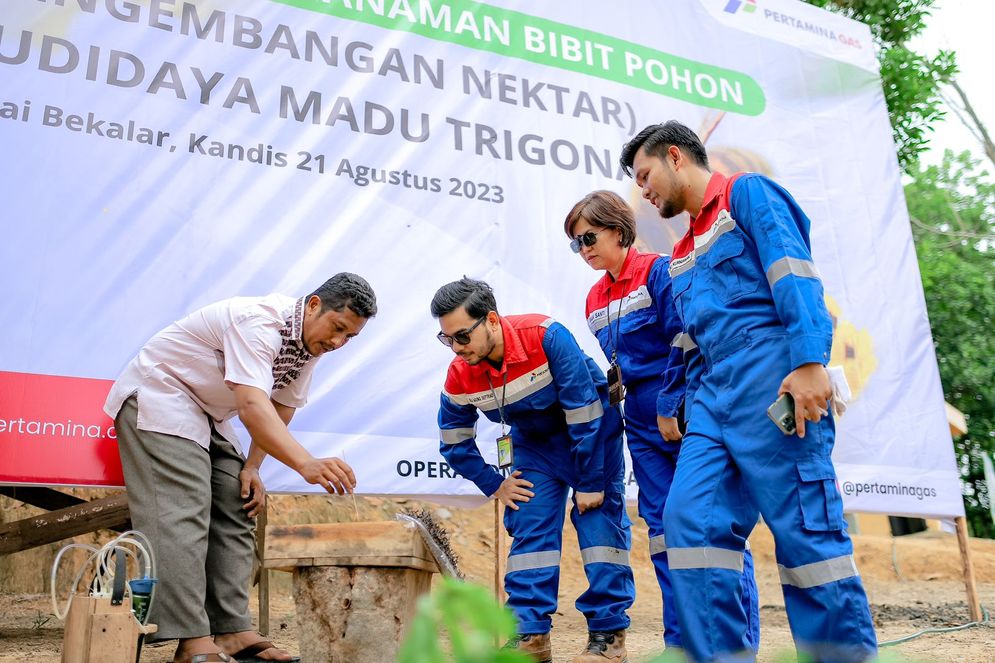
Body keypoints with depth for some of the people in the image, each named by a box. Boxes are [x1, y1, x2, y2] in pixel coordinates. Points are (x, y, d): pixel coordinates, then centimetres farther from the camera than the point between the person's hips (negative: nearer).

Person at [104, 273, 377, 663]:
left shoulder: (310, 342, -3)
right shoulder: (258, 322, -31)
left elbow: (281, 409, 7)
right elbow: (252, 407, -43)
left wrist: (251, 468, -1)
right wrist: (306, 464, -55)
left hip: (208, 416, 9)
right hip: (158, 395, -9)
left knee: (235, 514, 1)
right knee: (182, 515, -18)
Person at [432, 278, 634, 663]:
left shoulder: (546, 337, -34)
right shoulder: (459, 377, -19)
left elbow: (584, 415, -28)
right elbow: (455, 444, 0)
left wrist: (590, 484, -23)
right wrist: (495, 485, -2)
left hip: (591, 427, -4)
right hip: (534, 441, 4)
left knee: (599, 521, -9)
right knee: (528, 528, -4)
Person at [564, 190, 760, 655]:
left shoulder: (658, 271, -7)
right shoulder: (595, 300, 14)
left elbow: (685, 342, -13)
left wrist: (670, 407, -14)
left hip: (687, 418, -7)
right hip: (644, 426, 7)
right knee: (663, 529, 7)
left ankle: (741, 643, 6)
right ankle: (681, 643, 15)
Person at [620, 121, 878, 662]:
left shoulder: (746, 193, 4)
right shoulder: (682, 256, 28)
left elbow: (793, 272, -10)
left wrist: (809, 361, -21)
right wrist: (689, 409, 19)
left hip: (771, 377, -8)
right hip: (713, 394, 8)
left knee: (805, 525, -6)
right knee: (690, 519, -4)